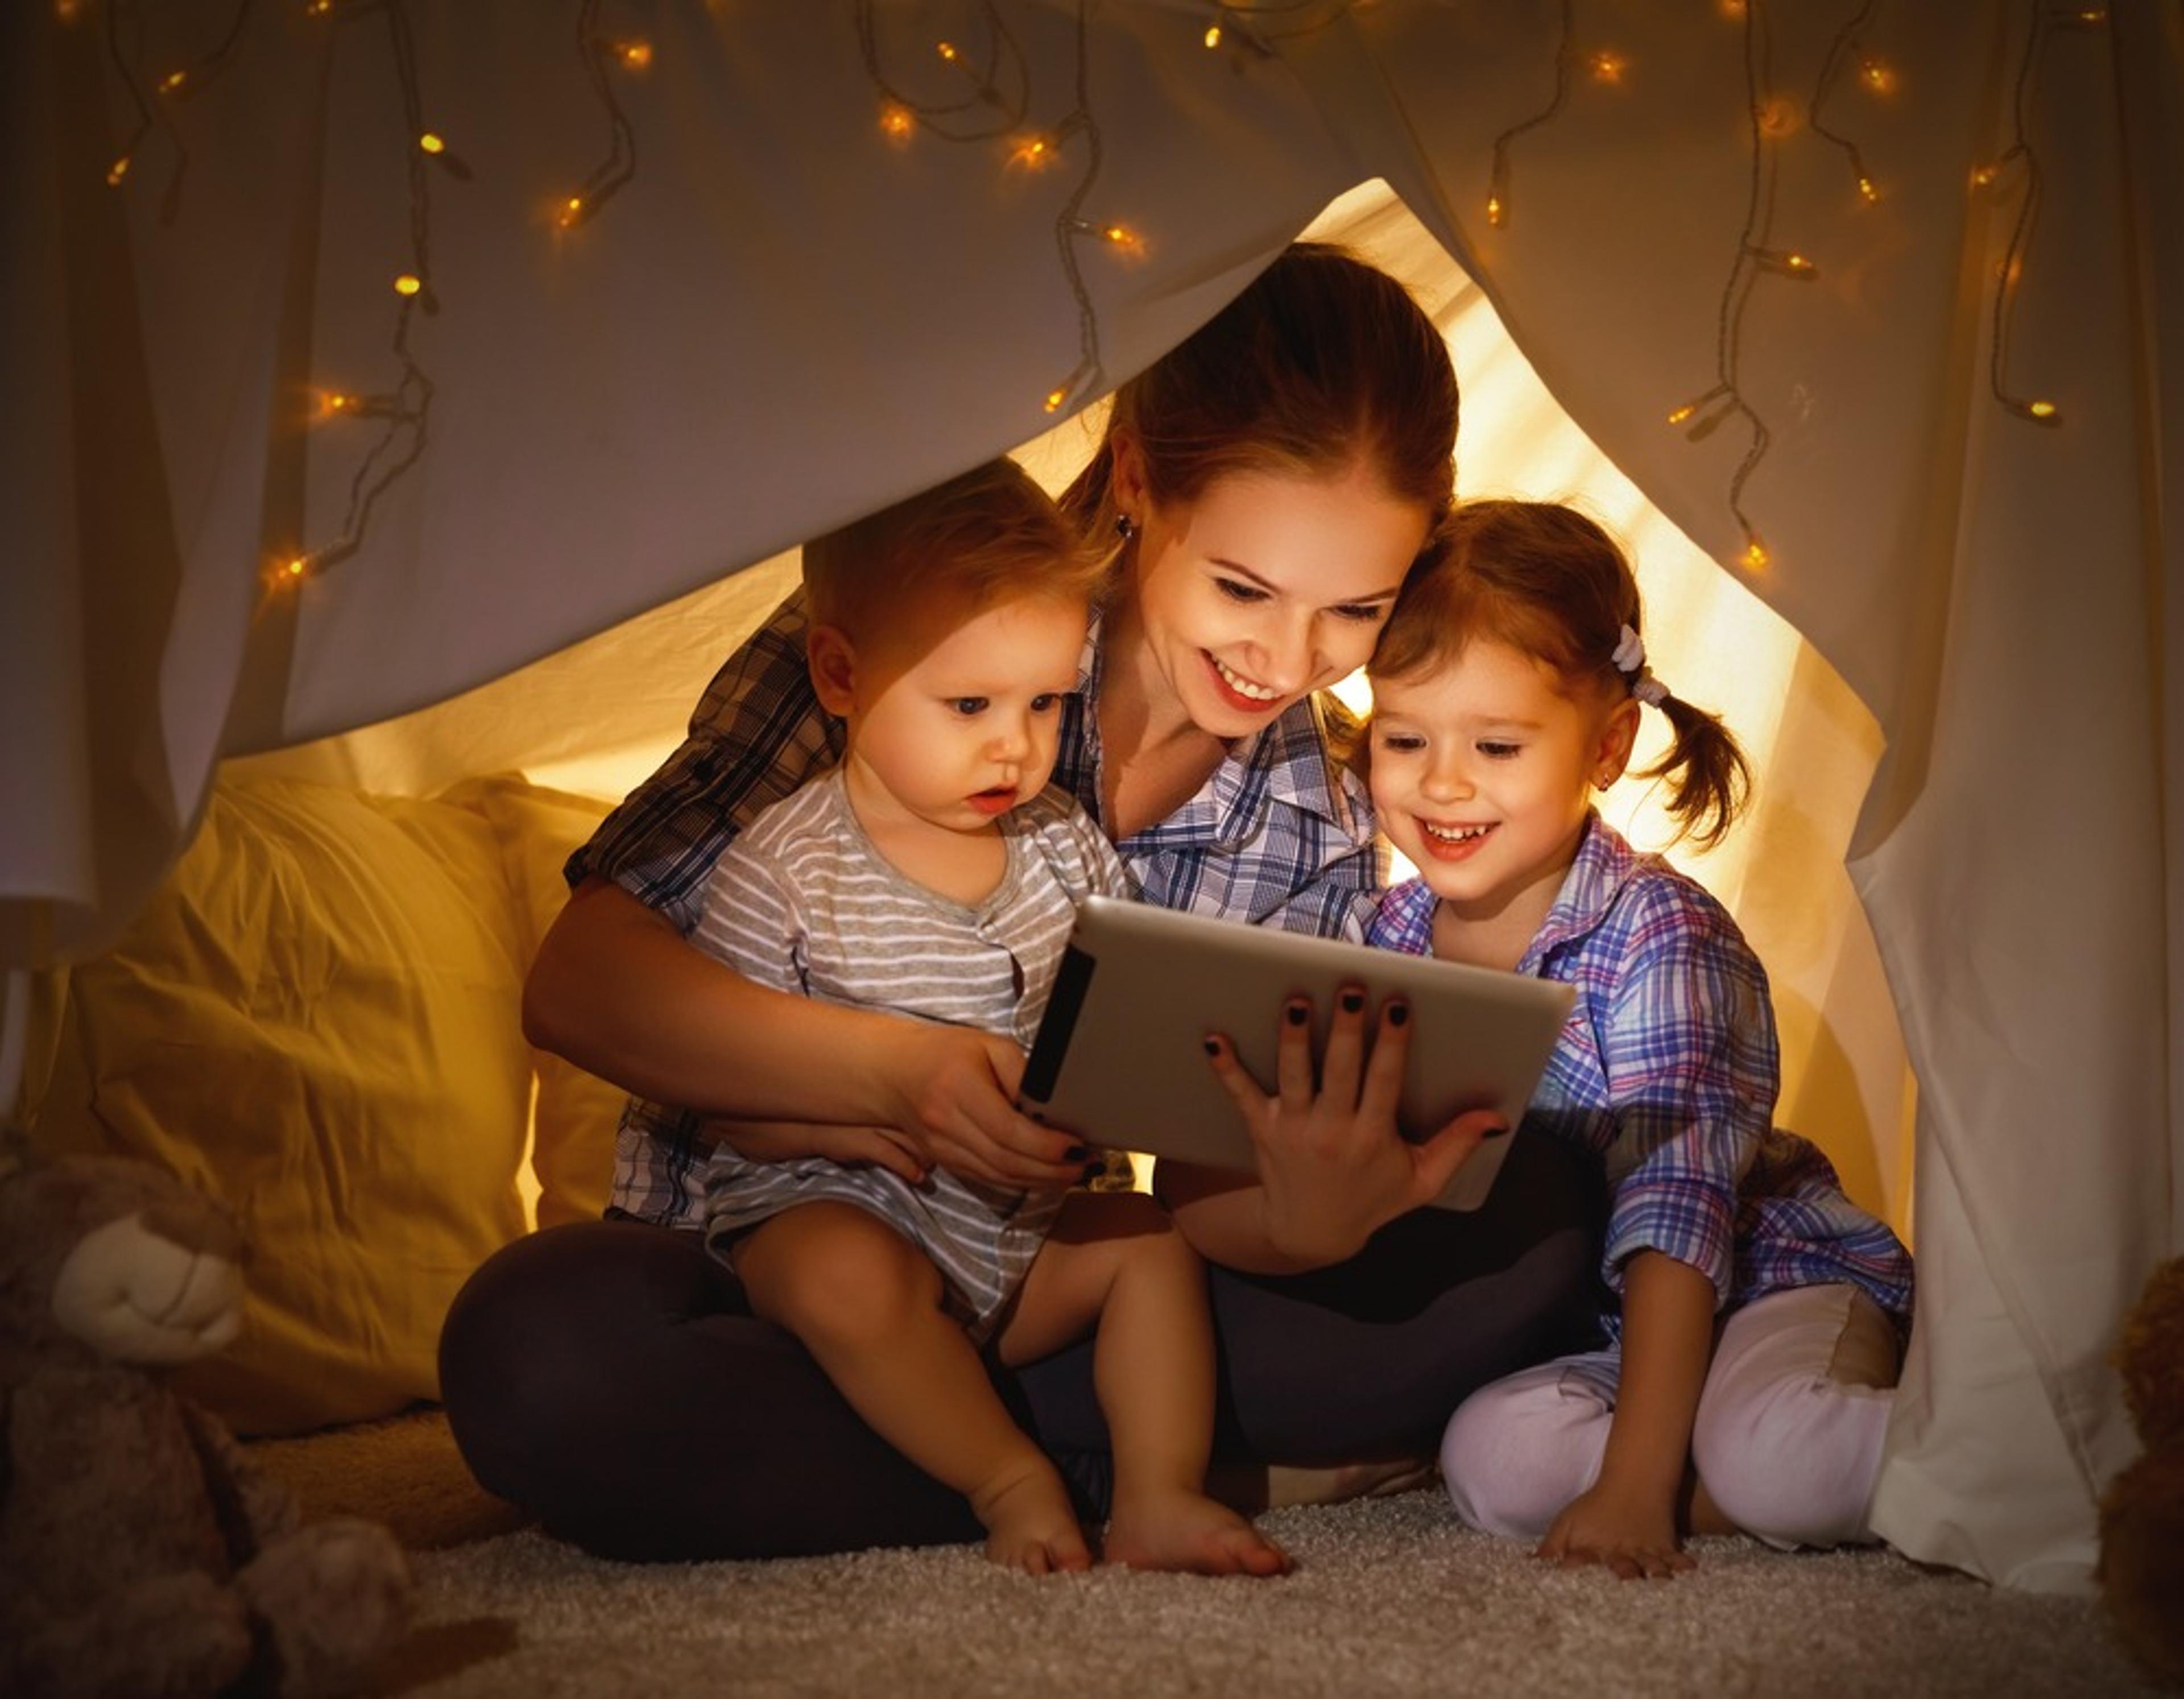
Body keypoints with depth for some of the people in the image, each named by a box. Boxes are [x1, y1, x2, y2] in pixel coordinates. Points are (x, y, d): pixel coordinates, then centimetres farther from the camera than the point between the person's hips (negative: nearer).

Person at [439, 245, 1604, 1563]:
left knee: (1527, 1226, -16)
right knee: (545, 1351, -38)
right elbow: (579, 981, -16)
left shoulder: (1329, 825, -2)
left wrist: (1319, 1203, -32)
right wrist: (896, 1072, -32)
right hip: (772, 1278, -1)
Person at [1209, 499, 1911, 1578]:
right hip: (1567, 1328, 5)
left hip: (1768, 1279, -5)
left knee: (1768, 1459, -35)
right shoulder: (1392, 937, -4)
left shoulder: (1657, 937, -19)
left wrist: (1635, 1481, -32)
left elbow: (1676, 1206, -26)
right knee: (1492, 1458, -27)